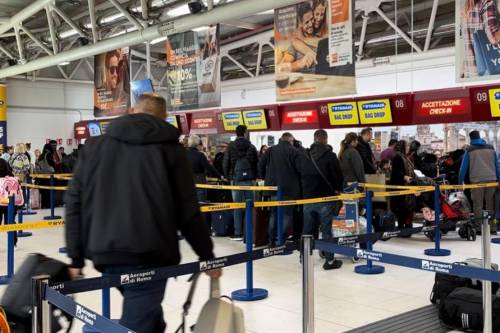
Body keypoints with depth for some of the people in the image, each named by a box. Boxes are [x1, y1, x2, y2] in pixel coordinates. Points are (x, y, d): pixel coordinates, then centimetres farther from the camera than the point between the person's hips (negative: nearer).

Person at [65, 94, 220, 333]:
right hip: (149, 255, -4)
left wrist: (76, 257, 11)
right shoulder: (170, 148, 2)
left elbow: (75, 203, 8)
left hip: (105, 253, 5)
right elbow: (187, 211, -1)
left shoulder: (93, 145, 12)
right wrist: (207, 255, 9)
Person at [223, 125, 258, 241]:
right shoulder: (251, 147, 1)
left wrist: (228, 177, 13)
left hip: (236, 180, 0)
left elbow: (225, 163, 1)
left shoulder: (231, 146, 0)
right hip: (249, 180, 0)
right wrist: (254, 177, 10)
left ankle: (238, 233, 4)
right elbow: (257, 163, 1)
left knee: (237, 207, 3)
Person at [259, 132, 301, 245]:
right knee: (287, 214, 3)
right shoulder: (294, 151, -6)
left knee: (273, 213, 14)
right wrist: (298, 182, 4)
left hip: (272, 187, 4)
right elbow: (300, 169, -12)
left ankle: (271, 240, 14)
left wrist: (264, 178, 18)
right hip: (289, 188, -4)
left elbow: (261, 164, 6)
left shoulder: (270, 150, 8)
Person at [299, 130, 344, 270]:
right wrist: (338, 190, 10)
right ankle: (329, 260, 4)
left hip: (308, 199, 5)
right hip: (325, 199, -5)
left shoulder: (305, 156, 7)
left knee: (307, 228, 15)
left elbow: (300, 176, 14)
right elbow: (339, 176, -8)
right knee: (326, 230, 0)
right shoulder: (330, 156, -11)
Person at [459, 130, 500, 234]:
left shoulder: (469, 150, 1)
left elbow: (464, 167, 1)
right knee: (491, 205, 10)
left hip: (477, 181, -3)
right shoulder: (491, 148, 12)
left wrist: (460, 181, 8)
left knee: (478, 206, 2)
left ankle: (479, 228, 0)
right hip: (491, 180, 3)